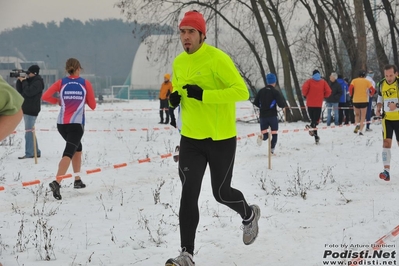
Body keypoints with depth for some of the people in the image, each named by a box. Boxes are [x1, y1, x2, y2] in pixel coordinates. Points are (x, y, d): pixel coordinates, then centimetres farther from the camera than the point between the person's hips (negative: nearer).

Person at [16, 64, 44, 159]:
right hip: (27, 109, 10)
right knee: (30, 132, 13)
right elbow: (20, 91, 16)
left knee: (29, 132, -10)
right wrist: (19, 81, 3)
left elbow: (29, 92, -23)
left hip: (31, 110, -10)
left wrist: (24, 81, -12)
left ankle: (29, 153, -11)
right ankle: (36, 152, 18)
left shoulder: (38, 83, -12)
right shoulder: (30, 81, 16)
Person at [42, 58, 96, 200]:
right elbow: (92, 105, 5)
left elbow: (45, 96, -6)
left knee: (77, 147, 26)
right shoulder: (85, 84, 0)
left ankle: (77, 180, 26)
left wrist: (58, 101, 12)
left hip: (62, 123, 4)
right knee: (68, 153, -13)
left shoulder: (61, 83, 4)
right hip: (77, 124, -4)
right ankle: (56, 182, -34)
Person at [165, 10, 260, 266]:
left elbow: (242, 91, -21)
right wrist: (175, 97, -2)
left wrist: (203, 95, -28)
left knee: (221, 193, 8)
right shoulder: (179, 62, 6)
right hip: (191, 139, 5)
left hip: (221, 139, -5)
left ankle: (249, 214, 42)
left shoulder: (218, 59, -15)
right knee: (189, 194, -6)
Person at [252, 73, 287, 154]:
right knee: (274, 133, 9)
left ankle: (262, 137, -26)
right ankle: (272, 150, 0)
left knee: (264, 133, 9)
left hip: (263, 116, 3)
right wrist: (285, 105, 8)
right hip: (272, 115, -3)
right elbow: (281, 103, -15)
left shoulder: (261, 91, 5)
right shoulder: (275, 92, -8)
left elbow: (255, 102, 10)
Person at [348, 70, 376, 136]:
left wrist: (351, 95, 4)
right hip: (364, 100, -1)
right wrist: (371, 95, 12)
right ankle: (361, 131, -1)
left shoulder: (354, 80, 4)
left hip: (355, 100, 1)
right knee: (363, 117, 8)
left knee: (357, 115, 21)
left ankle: (357, 125, -5)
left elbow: (350, 88, -12)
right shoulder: (367, 81, 3)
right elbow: (373, 90, -7)